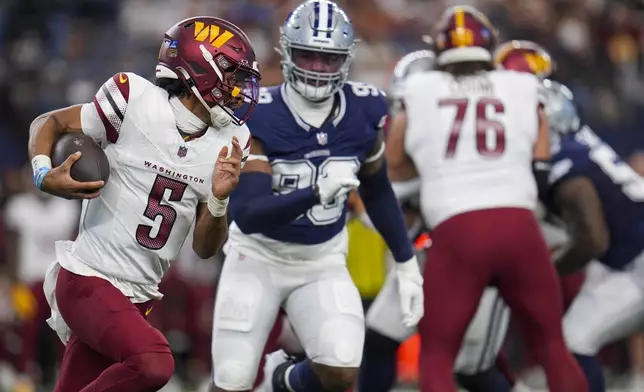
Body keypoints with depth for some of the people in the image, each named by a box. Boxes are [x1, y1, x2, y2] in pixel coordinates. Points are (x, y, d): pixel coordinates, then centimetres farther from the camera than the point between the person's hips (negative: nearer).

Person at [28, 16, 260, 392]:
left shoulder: (227, 144, 5)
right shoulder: (136, 103, -11)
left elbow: (205, 248, 7)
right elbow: (50, 123, 3)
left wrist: (219, 199, -12)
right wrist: (45, 175, -16)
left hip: (138, 297, 7)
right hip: (87, 280, -7)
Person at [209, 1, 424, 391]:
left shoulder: (363, 112, -10)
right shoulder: (259, 116, -22)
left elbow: (377, 191, 9)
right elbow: (247, 215, -28)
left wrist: (407, 264, 9)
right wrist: (316, 193, -43)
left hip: (322, 264, 2)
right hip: (258, 258, -2)